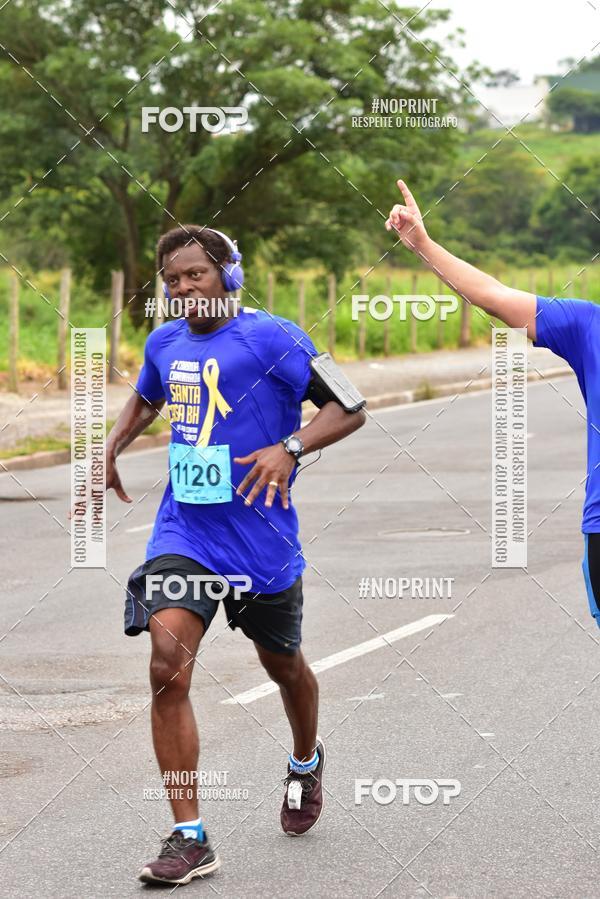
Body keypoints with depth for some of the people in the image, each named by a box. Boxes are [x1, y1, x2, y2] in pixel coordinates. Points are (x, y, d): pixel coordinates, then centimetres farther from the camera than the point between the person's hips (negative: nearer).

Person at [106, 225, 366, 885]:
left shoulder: (272, 339, -10)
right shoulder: (164, 343, 7)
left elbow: (348, 408, -10)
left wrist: (289, 447, -25)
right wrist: (113, 446, 13)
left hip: (260, 538, -3)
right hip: (182, 533, 3)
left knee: (282, 664, 18)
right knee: (168, 668, -17)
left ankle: (306, 762, 53)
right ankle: (189, 838, -15)